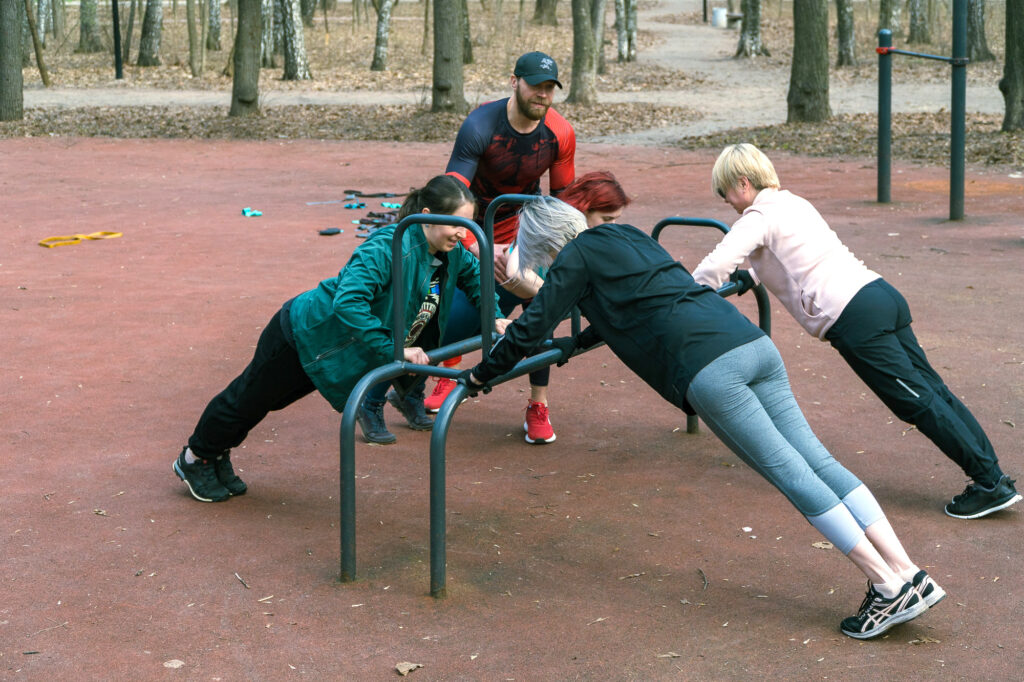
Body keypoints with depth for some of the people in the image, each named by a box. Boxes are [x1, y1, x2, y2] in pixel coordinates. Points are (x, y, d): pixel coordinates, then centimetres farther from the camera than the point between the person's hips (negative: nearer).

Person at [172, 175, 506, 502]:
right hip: (303, 333, -8)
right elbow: (348, 303, -45)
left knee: (266, 401, 28)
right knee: (248, 398, 15)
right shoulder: (387, 246, -37)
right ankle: (195, 458, 39)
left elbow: (472, 274, 13)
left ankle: (218, 456, 49)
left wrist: (493, 317, 2)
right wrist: (394, 350, -44)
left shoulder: (451, 253, -10)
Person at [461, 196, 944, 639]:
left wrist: (479, 375, 17)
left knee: (790, 472, -6)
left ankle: (889, 586, -6)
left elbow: (530, 329, 4)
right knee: (817, 460, 3)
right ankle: (909, 574, -2)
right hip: (753, 342, 8)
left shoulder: (576, 257, 5)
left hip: (707, 367, -8)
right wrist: (577, 342, 53)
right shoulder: (627, 236, 29)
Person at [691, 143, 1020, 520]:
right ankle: (993, 474, 7)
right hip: (882, 293, 9)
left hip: (854, 318, -9)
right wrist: (751, 276, 35)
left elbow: (715, 266, -16)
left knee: (918, 401, -6)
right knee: (932, 388, 7)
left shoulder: (758, 217, -3)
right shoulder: (793, 203, 25)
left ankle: (990, 482, -5)